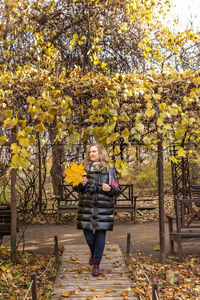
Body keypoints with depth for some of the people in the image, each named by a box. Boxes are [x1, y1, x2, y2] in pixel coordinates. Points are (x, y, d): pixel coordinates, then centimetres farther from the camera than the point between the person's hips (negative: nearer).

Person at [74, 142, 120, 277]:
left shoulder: (109, 169, 4)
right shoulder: (85, 168, 8)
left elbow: (117, 190, 6)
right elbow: (77, 189, 14)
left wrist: (110, 189, -14)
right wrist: (82, 184, -8)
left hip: (103, 207, -1)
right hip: (86, 206, 2)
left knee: (101, 234, 1)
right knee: (88, 233, 5)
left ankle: (97, 264, 17)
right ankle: (93, 253, 37)